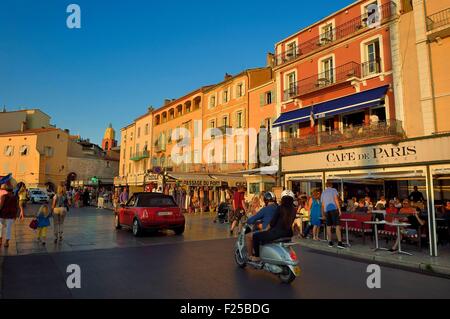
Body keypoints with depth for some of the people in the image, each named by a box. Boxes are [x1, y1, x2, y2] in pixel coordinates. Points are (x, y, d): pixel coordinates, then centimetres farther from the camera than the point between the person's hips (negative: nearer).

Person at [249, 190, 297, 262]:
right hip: (288, 234, 7)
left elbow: (273, 222, -9)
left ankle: (257, 257, 14)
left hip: (277, 233, -7)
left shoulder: (280, 208, -12)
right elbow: (290, 222, 13)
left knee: (255, 236, 9)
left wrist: (266, 229, 7)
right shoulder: (293, 210, 4)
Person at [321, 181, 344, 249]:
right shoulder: (334, 190, 5)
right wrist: (339, 209, -7)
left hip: (326, 210, 5)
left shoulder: (323, 192, 18)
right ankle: (339, 242, -15)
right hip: (334, 209, -5)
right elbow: (336, 200, -7)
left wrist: (323, 213, 27)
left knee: (328, 226, 8)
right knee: (337, 226, -7)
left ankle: (330, 242, 12)